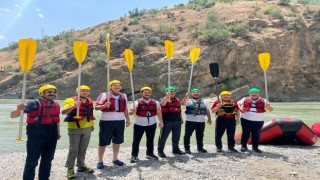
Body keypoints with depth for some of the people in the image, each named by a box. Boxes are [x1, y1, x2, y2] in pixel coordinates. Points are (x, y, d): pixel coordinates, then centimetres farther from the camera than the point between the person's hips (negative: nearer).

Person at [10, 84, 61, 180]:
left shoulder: (56, 105, 7)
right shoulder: (34, 104, -12)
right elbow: (13, 115, -15)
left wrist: (58, 132, 20)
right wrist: (19, 109, -37)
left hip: (51, 136, 6)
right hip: (36, 136, -6)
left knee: (47, 160, 17)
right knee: (32, 161, -1)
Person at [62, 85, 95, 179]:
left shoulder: (89, 101, 10)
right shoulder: (71, 100, -11)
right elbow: (63, 112, -24)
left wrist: (91, 124, 24)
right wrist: (74, 106, -37)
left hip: (87, 128, 6)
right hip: (75, 128, -5)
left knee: (83, 149, 13)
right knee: (73, 150, -2)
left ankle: (81, 166, 25)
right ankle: (70, 168, 10)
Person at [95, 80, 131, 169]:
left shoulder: (123, 96, 12)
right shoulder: (104, 95, -4)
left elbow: (125, 109, 21)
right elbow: (96, 107, -5)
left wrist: (128, 119, 17)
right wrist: (104, 106, -23)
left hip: (120, 121, 5)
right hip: (106, 121, -5)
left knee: (117, 141, 11)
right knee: (103, 142, 0)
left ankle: (115, 159, 27)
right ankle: (100, 161, 12)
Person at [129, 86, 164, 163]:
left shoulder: (155, 102, 6)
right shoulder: (137, 102, -4)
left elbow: (159, 113, 9)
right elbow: (131, 112, -11)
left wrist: (161, 121, 2)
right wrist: (132, 112, -34)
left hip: (152, 124, 3)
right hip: (139, 124, -3)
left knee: (150, 140, 15)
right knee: (136, 140, 1)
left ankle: (150, 153, 30)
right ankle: (134, 155, 12)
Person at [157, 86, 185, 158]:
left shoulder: (177, 100, 15)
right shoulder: (165, 99, -4)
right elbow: (162, 104, -29)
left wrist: (181, 119, 21)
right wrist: (167, 96, -36)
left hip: (177, 121, 6)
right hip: (167, 121, -6)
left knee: (176, 136, 16)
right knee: (163, 136, -2)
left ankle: (175, 149, 33)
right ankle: (160, 151, 7)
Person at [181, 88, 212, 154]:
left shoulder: (204, 102, 17)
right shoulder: (189, 101, -1)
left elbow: (207, 110, 20)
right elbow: (183, 103, -20)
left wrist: (209, 118, 12)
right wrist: (186, 97, -34)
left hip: (201, 121, 4)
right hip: (190, 121, -4)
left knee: (200, 135, 12)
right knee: (187, 135, -2)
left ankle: (200, 147, 26)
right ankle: (187, 148, 8)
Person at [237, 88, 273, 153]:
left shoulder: (263, 101, 6)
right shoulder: (245, 99, 7)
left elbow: (270, 110, 5)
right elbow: (238, 104, 8)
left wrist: (268, 107, -19)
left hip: (258, 120, 0)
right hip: (246, 119, 0)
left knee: (256, 134, 7)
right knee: (245, 133, 5)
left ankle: (255, 147, 19)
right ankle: (243, 146, 17)